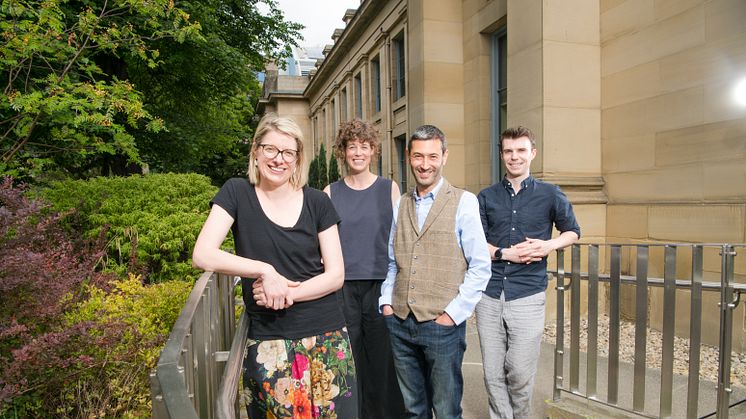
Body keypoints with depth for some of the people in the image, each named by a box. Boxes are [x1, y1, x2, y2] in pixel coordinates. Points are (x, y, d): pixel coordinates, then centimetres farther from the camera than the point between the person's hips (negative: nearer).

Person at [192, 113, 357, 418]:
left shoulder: (317, 202, 1)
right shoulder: (237, 193, -1)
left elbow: (336, 275, -1)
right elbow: (203, 255, -11)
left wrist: (287, 292, -14)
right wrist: (265, 270, -16)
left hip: (327, 338, 2)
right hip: (267, 344, -1)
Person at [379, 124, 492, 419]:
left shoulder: (464, 202, -5)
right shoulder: (400, 204, 9)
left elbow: (480, 267, -7)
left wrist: (453, 313, -11)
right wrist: (386, 302, 5)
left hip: (442, 325, -4)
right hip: (400, 324, 4)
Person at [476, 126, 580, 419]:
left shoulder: (550, 194, 5)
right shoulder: (487, 197, 9)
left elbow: (573, 231, 15)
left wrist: (549, 245, -6)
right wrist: (506, 254, -10)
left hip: (527, 297, -1)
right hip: (489, 296, 2)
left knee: (520, 374, 3)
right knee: (493, 375, 7)